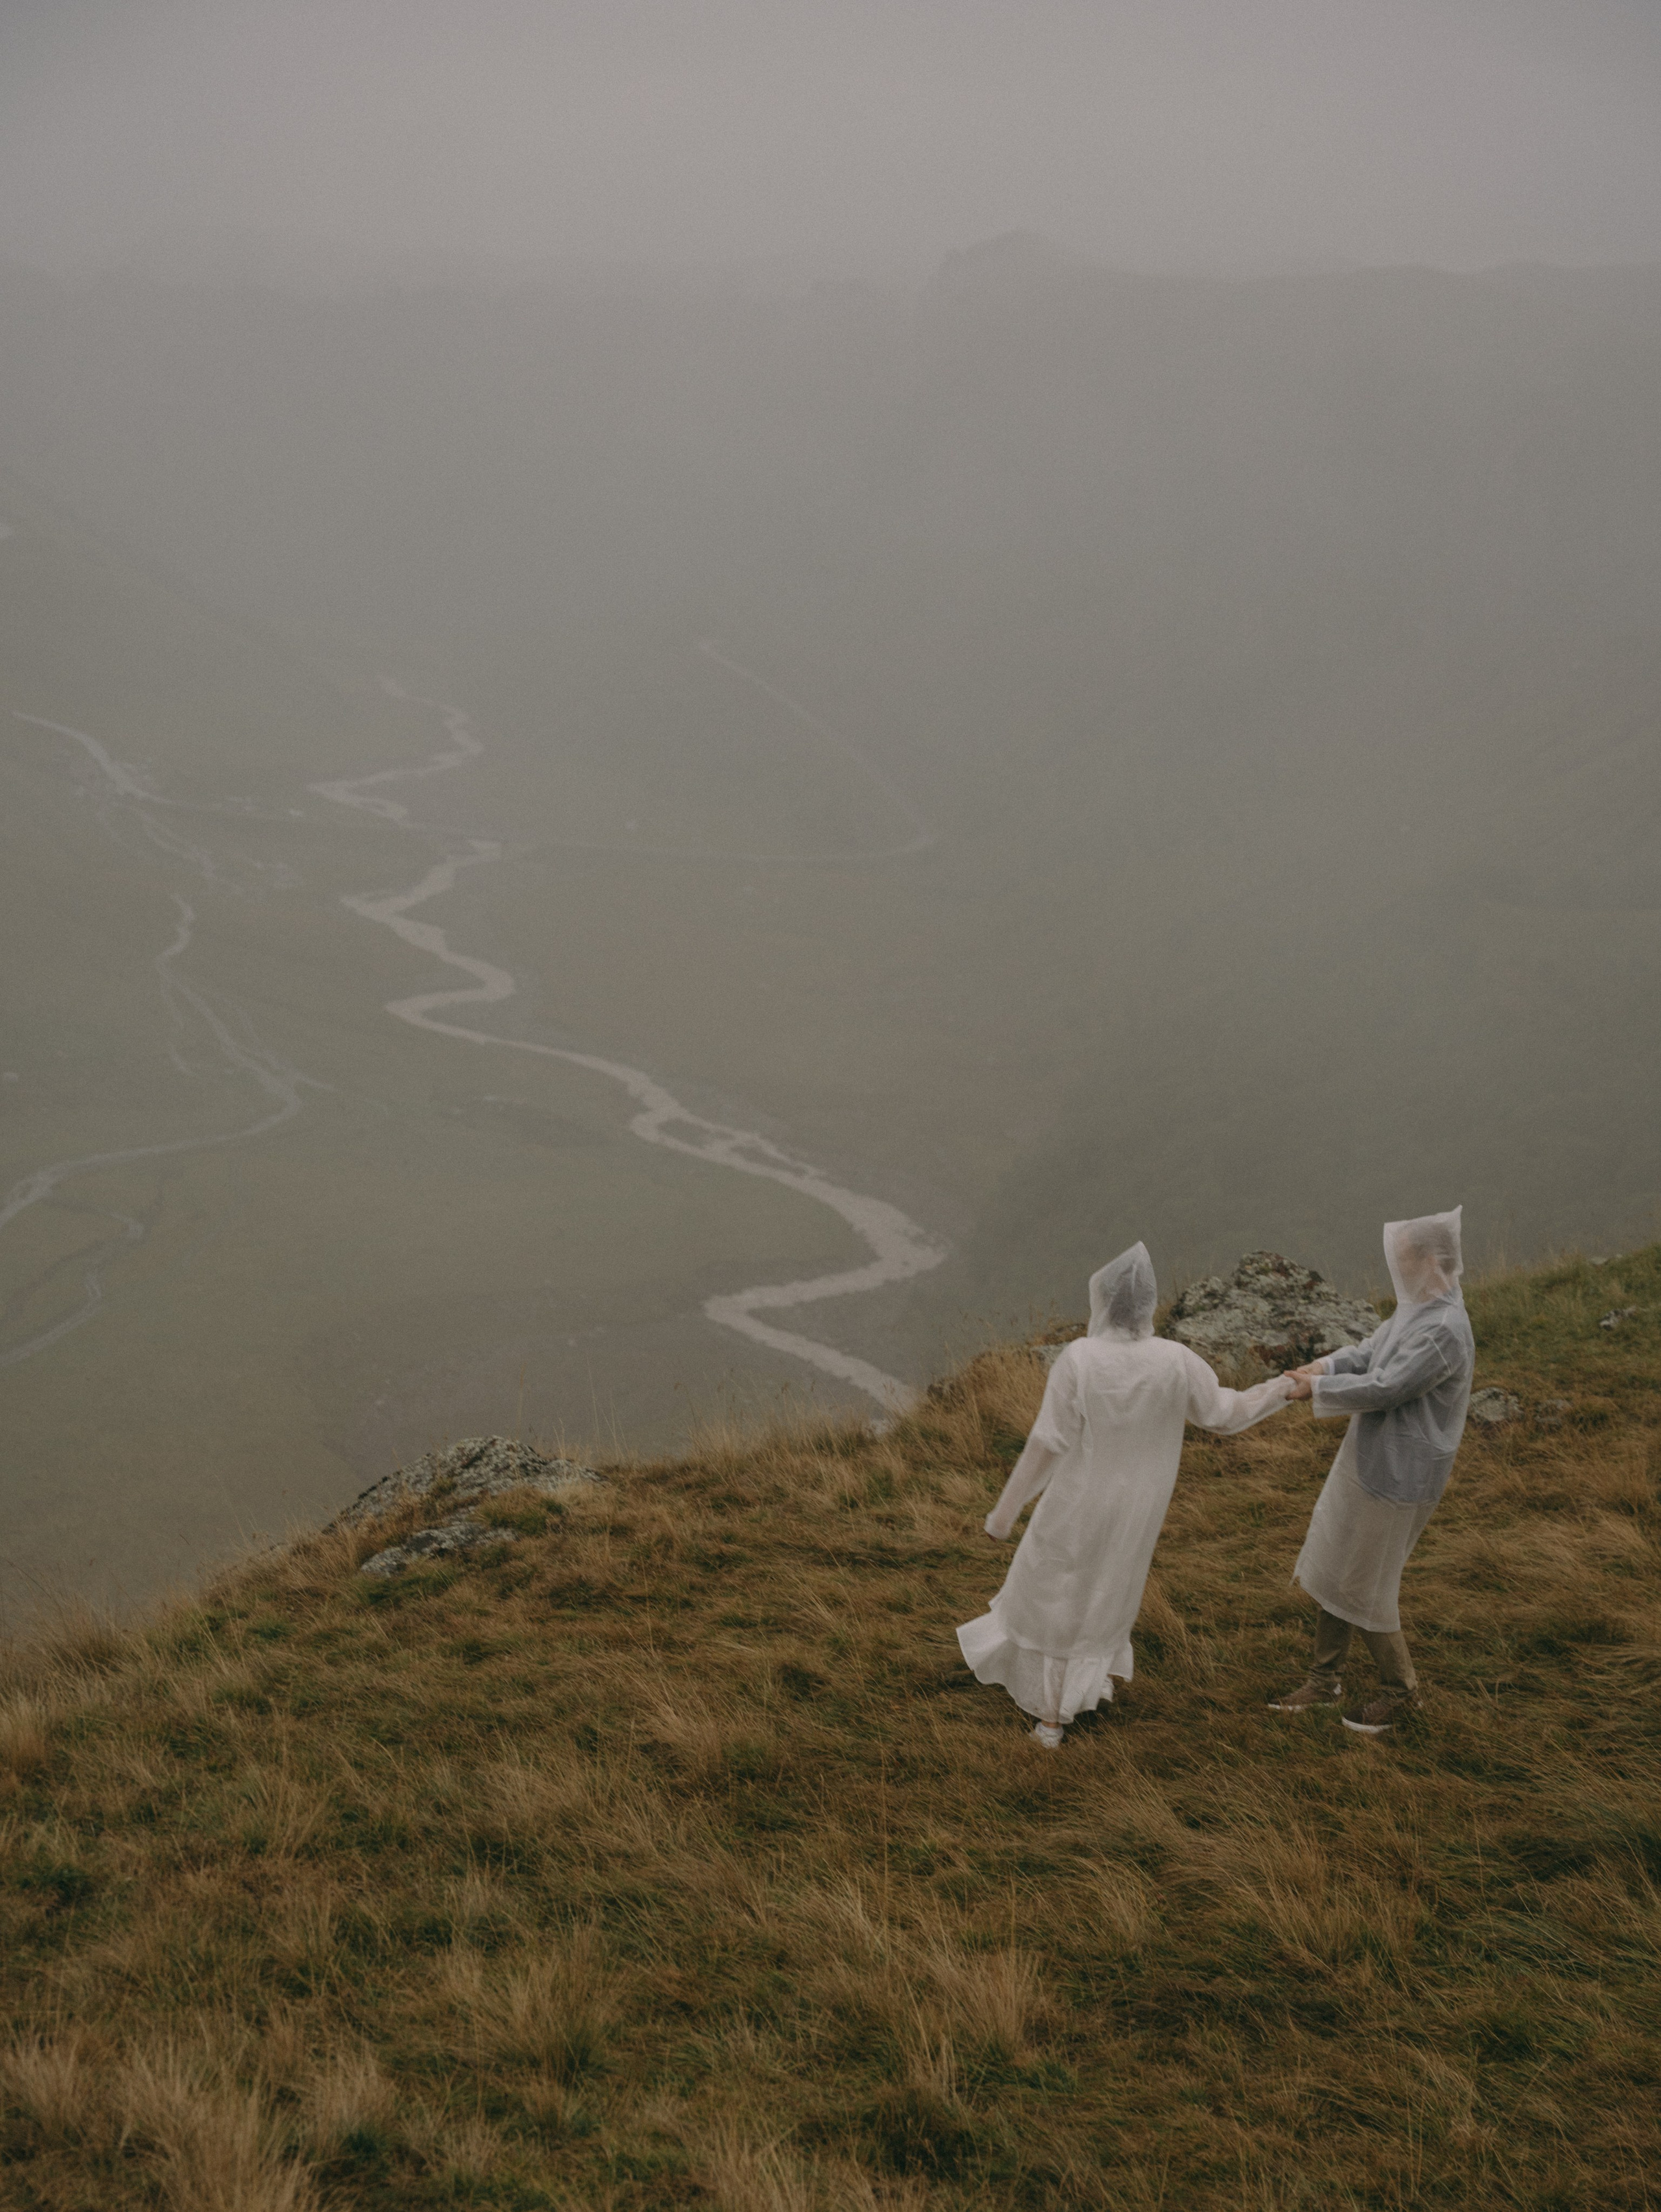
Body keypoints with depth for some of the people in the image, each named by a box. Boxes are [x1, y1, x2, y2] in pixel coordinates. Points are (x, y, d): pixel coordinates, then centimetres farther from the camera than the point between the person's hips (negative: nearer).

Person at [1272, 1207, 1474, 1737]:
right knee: (1329, 1570, 18)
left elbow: (1383, 1388, -26)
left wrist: (1319, 1389, -14)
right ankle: (1326, 1680, 33)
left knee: (1362, 1589, 6)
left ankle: (1400, 1689, 26)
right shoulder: (1413, 1311, 3)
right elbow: (1368, 1353, 14)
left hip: (1397, 1477, -9)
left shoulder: (1444, 1331, -27)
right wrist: (1324, 1365, -4)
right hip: (1365, 1460, 9)